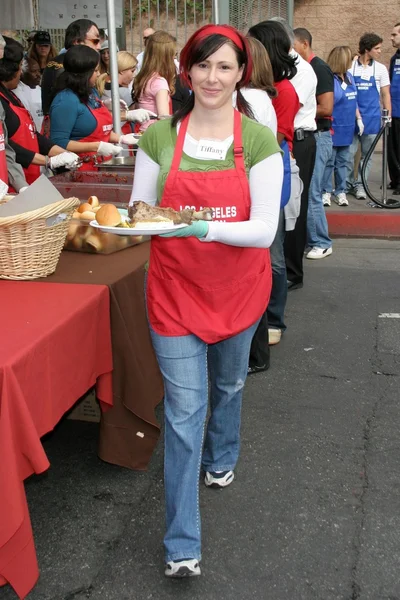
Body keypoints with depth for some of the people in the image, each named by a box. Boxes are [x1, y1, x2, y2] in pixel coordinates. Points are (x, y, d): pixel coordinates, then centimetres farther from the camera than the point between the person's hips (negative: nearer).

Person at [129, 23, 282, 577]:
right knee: (184, 408, 0)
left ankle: (221, 456, 57)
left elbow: (264, 229, -15)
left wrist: (207, 228, -31)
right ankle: (182, 544, 11)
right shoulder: (159, 137, -5)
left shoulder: (260, 141, -9)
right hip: (176, 288, 0)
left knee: (228, 384, 23)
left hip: (238, 288, 1)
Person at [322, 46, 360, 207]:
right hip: (333, 129, -7)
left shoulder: (349, 77, 9)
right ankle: (326, 192, 10)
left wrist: (359, 118, 15)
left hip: (346, 129, 7)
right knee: (329, 162, 0)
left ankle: (340, 191, 20)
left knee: (342, 162, 12)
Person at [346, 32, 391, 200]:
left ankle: (360, 184, 16)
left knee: (367, 154, 7)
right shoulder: (350, 67, 2)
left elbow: (385, 95, 8)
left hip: (372, 118, 2)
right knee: (349, 153, 0)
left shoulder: (380, 69, 7)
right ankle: (348, 184, 14)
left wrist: (388, 117, 1)